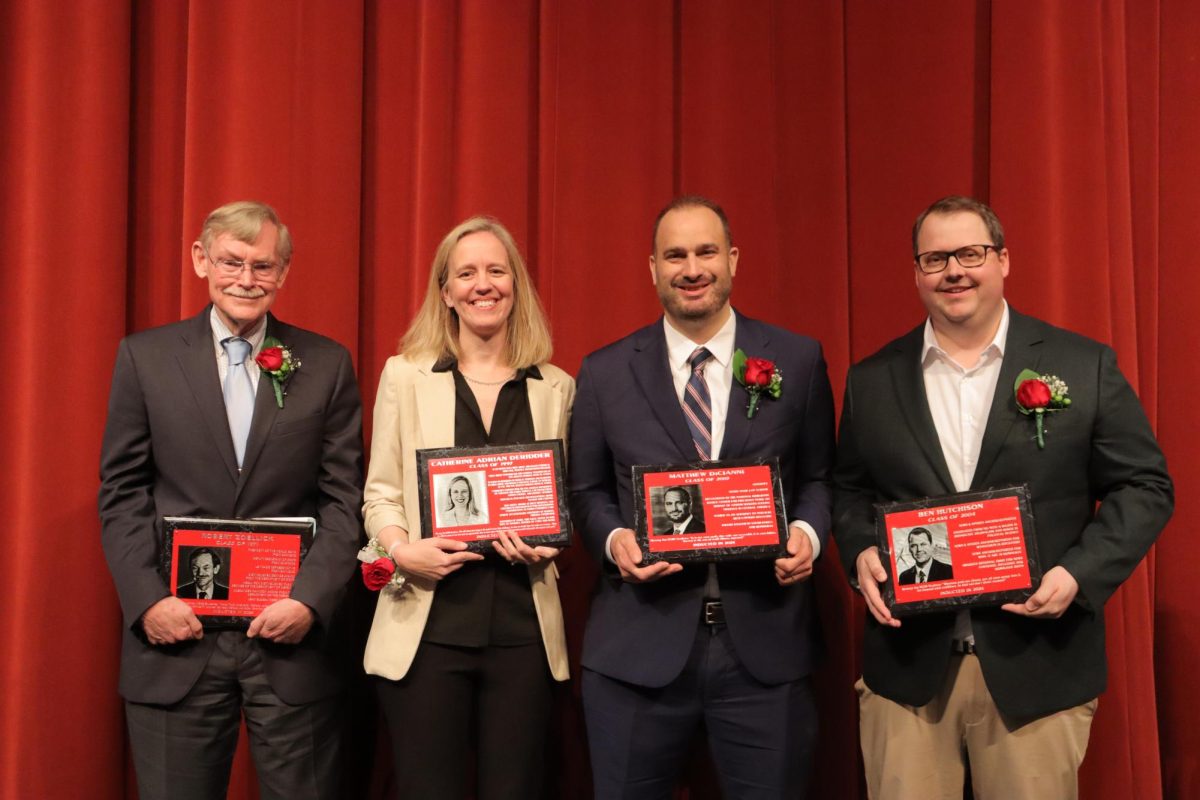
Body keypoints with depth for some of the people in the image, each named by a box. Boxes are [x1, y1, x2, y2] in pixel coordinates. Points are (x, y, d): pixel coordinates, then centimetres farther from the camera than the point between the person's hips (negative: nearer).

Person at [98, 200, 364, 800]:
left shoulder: (326, 365, 4)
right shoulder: (144, 357, 4)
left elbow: (344, 497, 2)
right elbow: (122, 493, 4)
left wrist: (310, 599, -9)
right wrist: (147, 599, -7)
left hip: (292, 636, 0)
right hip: (175, 637, 0)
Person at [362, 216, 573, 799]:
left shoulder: (556, 386, 9)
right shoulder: (404, 375, 5)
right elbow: (380, 493, 5)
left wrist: (547, 545, -8)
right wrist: (401, 549, -14)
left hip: (524, 629, 1)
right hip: (427, 626, -1)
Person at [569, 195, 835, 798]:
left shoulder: (798, 360, 4)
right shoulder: (604, 373, 4)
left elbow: (819, 477, 9)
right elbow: (586, 491, 9)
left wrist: (808, 532, -11)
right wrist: (614, 538, -11)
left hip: (766, 643, 0)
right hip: (638, 647, 0)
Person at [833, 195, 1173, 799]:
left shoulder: (1085, 366, 0)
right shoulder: (872, 380, 7)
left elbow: (1144, 486, 1)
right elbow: (850, 490, 14)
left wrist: (1081, 572, -12)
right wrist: (860, 554, -5)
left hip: (1039, 664, -1)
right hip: (907, 664, 2)